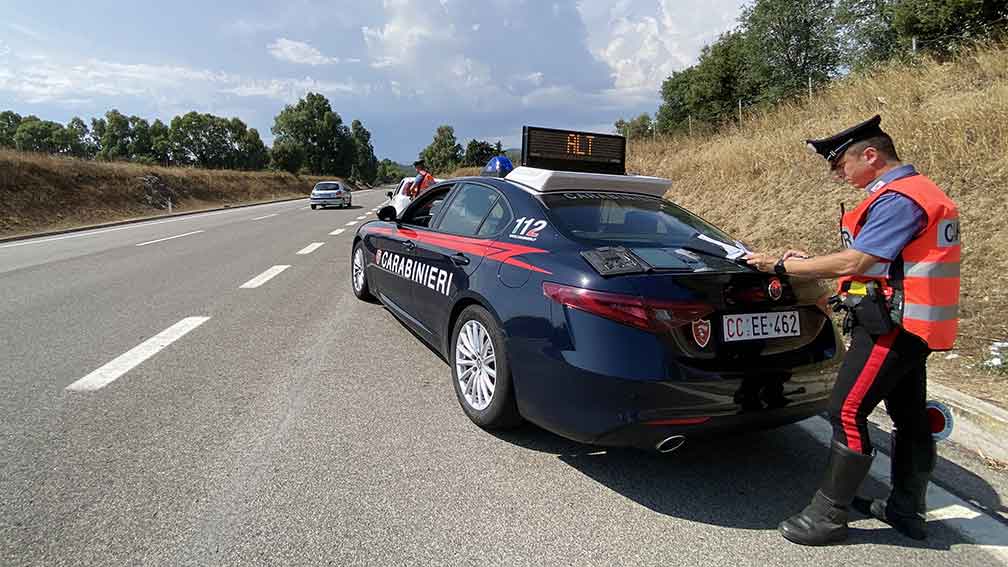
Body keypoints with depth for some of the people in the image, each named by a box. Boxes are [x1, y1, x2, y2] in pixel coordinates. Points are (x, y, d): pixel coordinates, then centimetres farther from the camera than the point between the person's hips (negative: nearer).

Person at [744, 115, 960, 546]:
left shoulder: (899, 199, -17)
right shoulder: (913, 192, 16)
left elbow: (853, 262, -23)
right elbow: (882, 262, 17)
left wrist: (781, 266, -13)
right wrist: (808, 262, 11)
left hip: (892, 326, -11)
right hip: (911, 324, 11)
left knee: (847, 413, -8)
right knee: (910, 416, 17)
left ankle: (828, 516, 1)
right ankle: (907, 510, 31)